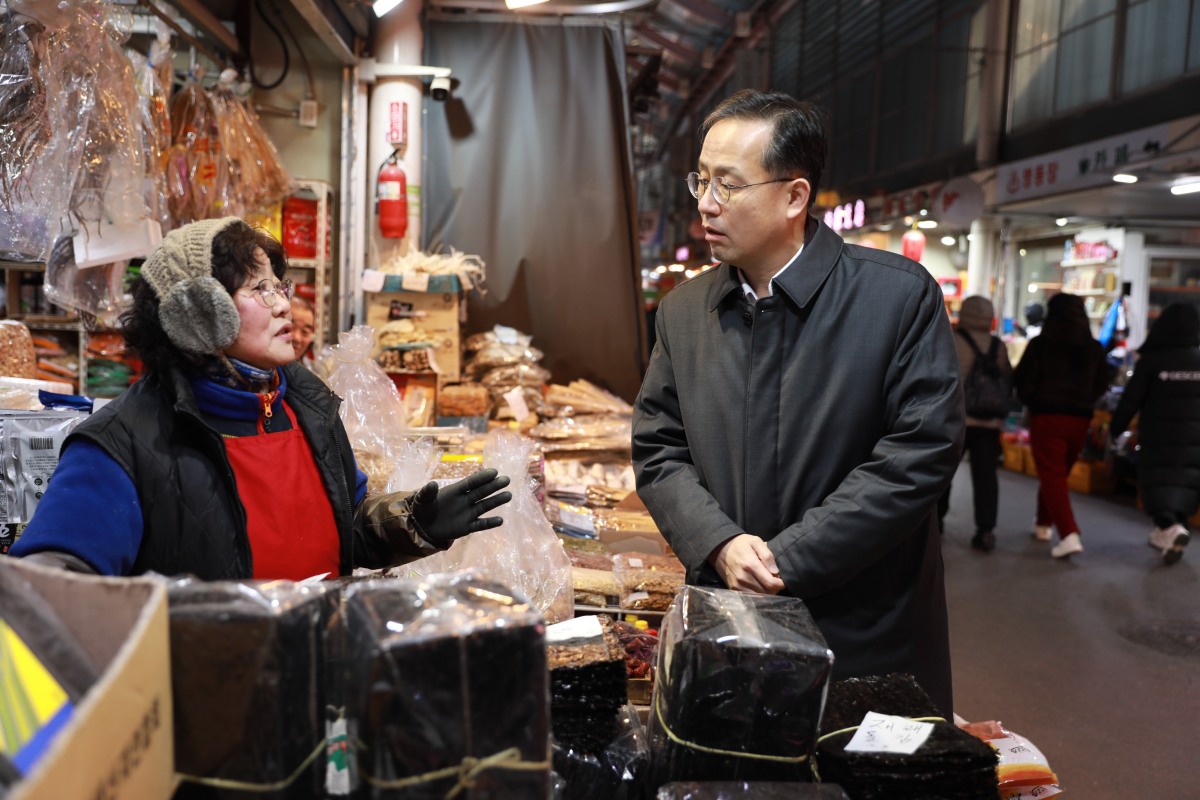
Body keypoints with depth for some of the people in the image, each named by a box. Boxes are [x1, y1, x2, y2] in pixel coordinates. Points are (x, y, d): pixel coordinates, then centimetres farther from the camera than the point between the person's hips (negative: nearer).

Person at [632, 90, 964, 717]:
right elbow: (657, 450, 6)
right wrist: (719, 544, -13)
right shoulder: (682, 311, 4)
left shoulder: (901, 296, -10)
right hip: (726, 627, 4)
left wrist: (789, 558, -17)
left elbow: (923, 449, -14)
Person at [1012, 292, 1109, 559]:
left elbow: (1023, 382, -7)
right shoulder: (1094, 349, 5)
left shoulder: (1041, 345, -8)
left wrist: (1031, 402, 11)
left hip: (1047, 416, -5)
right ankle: (1043, 524, 32)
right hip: (1081, 418, 5)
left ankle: (1069, 534, -17)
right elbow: (1101, 385, 13)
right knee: (1059, 473, 18)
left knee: (1052, 476, -4)